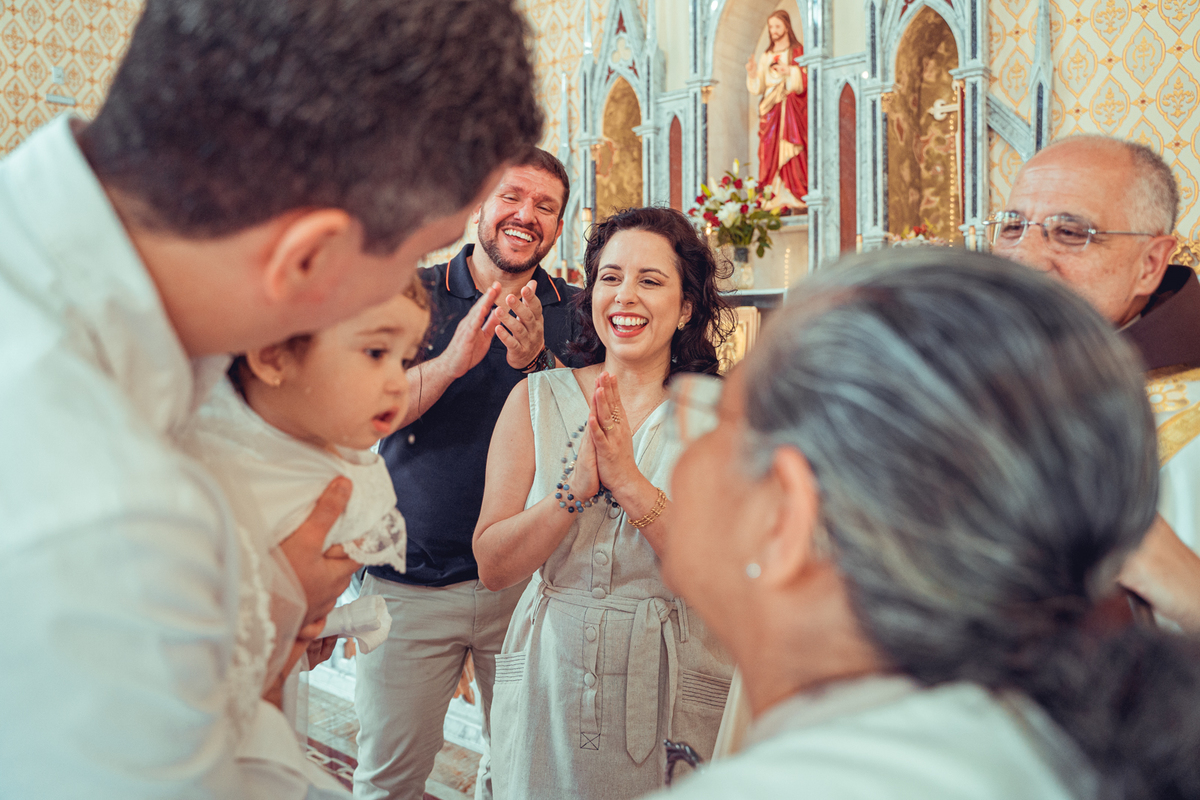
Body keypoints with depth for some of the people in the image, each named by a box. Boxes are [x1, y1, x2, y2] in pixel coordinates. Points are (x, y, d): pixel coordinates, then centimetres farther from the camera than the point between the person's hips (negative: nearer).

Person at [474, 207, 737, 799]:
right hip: (547, 684, 2)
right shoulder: (536, 399, -2)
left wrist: (629, 481, -24)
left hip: (672, 682, -1)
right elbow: (491, 566, -7)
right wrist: (576, 487, -21)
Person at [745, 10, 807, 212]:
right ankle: (775, 197, -6)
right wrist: (752, 74, -5)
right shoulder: (766, 56, 18)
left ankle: (794, 198, -13)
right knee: (771, 153, -4)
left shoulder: (798, 52, 5)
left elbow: (803, 83, -6)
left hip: (791, 110, -4)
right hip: (770, 110, 4)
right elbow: (757, 88, 12)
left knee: (791, 150, -12)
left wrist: (790, 71, -22)